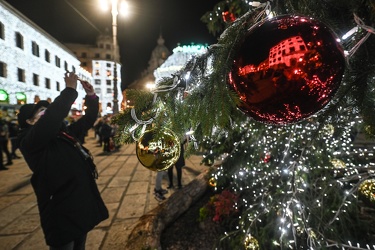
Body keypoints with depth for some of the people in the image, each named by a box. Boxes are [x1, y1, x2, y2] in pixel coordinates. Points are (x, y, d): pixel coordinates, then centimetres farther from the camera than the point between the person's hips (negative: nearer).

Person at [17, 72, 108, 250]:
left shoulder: (64, 133, 12)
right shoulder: (30, 141, -13)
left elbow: (87, 120, 15)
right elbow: (52, 117, -32)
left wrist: (91, 96, 1)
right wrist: (70, 89, -24)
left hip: (81, 206, 8)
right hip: (62, 214, -8)